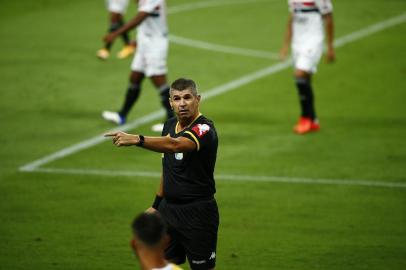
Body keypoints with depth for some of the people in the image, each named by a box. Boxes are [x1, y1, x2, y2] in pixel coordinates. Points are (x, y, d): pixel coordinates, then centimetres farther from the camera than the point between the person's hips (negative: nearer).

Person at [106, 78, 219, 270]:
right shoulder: (170, 126, 7)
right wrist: (157, 204, 19)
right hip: (169, 209, 7)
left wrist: (137, 140, -52)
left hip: (198, 213, -7)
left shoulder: (204, 129, -19)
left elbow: (175, 145, -40)